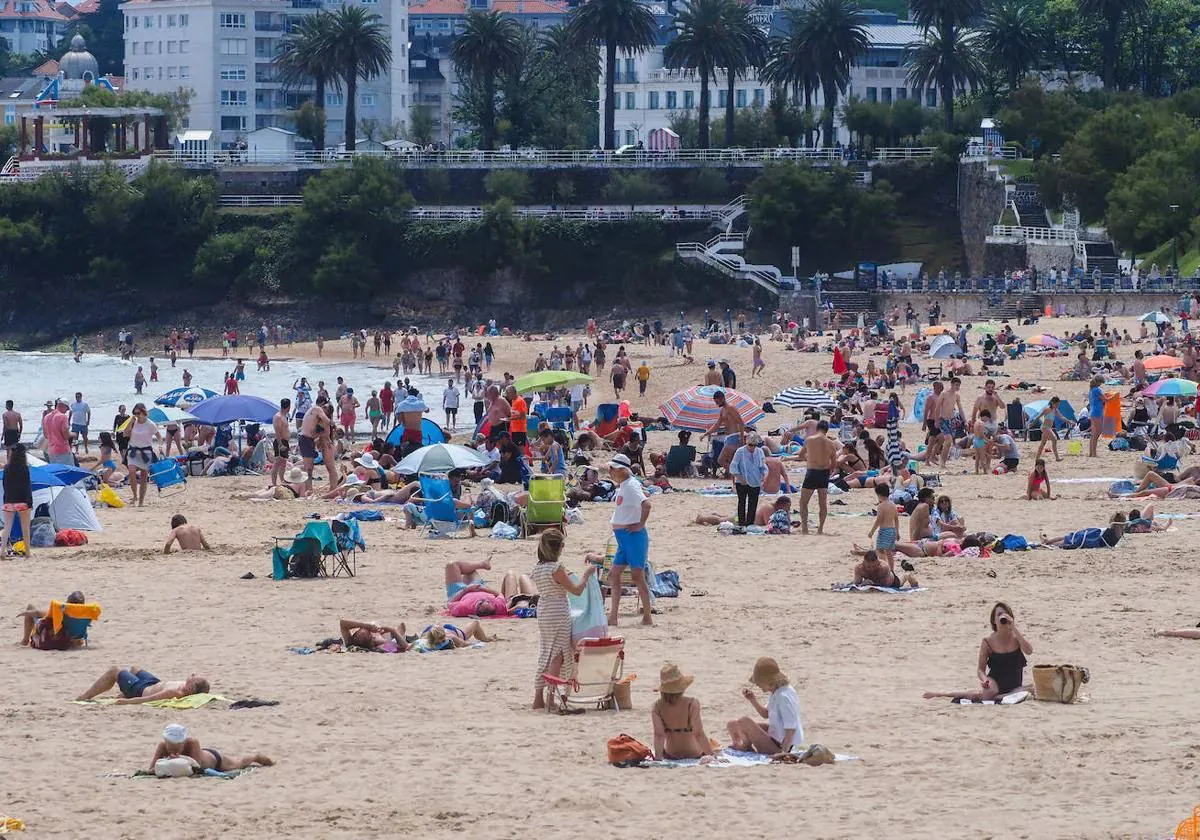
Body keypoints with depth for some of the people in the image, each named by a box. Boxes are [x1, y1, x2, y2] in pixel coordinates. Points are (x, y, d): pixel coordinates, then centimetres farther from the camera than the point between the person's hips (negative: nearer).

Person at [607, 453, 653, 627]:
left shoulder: (631, 485, -16)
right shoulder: (623, 486, 12)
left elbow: (646, 504, -30)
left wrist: (640, 525, -21)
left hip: (633, 535, -10)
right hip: (623, 538, 10)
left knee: (637, 575, -7)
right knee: (614, 575, 8)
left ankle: (647, 618, 0)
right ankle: (612, 617, 10)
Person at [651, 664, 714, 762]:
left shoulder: (657, 707, -16)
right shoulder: (692, 704, -23)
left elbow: (658, 734, -20)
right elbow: (698, 733, -25)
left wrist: (658, 756, -19)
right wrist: (710, 754, -20)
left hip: (670, 754, 2)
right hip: (693, 753, -2)